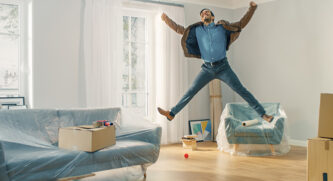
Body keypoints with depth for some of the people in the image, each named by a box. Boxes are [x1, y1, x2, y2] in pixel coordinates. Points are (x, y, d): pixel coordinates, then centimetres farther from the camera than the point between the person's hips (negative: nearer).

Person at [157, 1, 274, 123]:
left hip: (223, 67, -2)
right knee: (191, 91, 2)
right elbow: (179, 29, 14)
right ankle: (171, 114, 8)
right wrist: (166, 19, 7)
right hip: (207, 69, 2)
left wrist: (252, 8, -8)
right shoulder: (197, 30, 8)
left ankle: (263, 114, 0)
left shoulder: (222, 28, 2)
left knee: (241, 90, -4)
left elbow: (242, 24, 3)